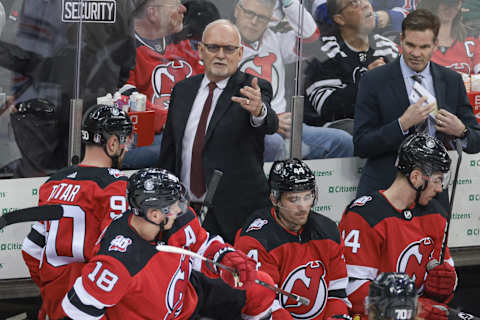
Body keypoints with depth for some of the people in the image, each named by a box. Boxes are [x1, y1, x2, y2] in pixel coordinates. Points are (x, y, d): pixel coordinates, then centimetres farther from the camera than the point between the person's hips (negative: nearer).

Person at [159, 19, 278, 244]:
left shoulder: (253, 90, -3)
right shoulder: (182, 90, 10)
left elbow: (270, 125, -25)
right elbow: (169, 150, 16)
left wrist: (259, 111, -48)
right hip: (184, 209, 4)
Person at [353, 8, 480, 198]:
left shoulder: (452, 81, 6)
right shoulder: (374, 81, -4)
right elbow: (360, 146, -8)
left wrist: (461, 131, -12)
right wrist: (403, 124, -20)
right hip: (383, 189, -3)